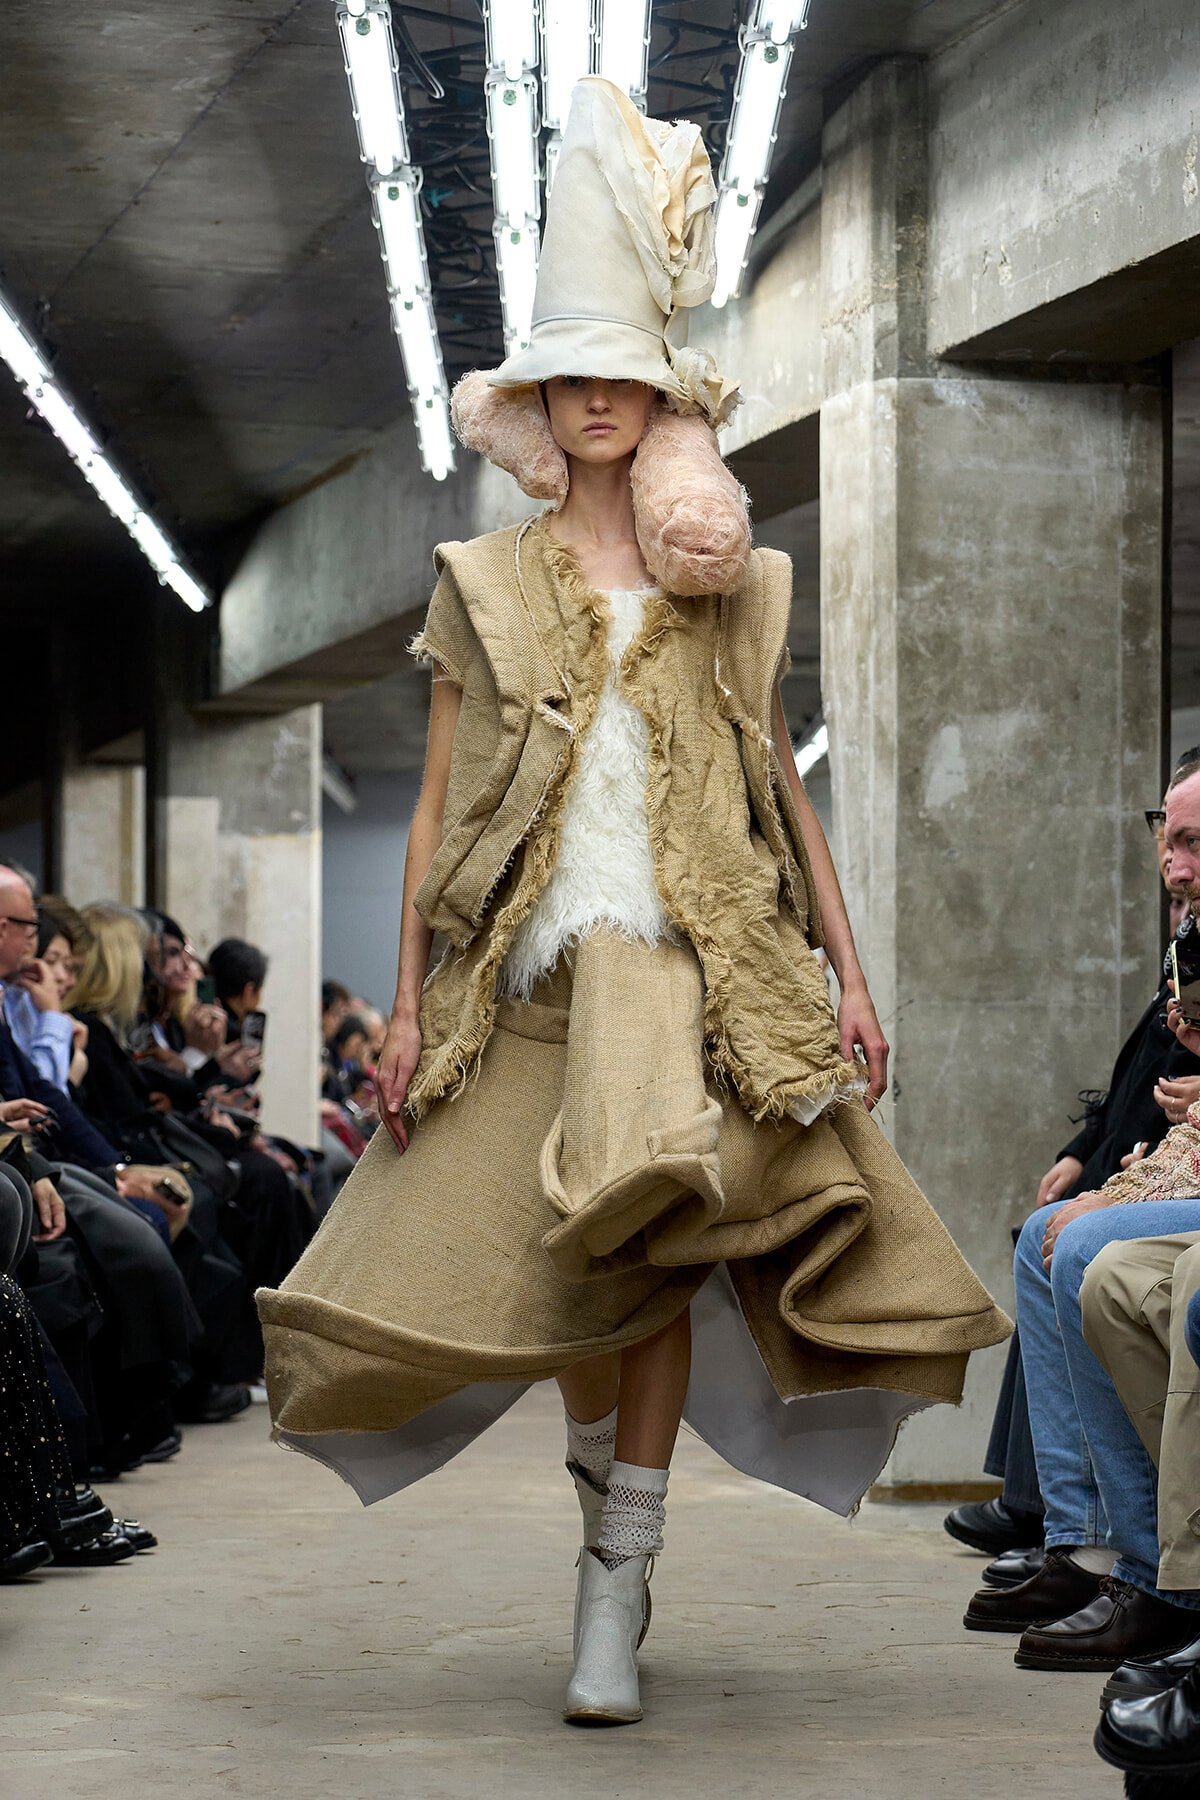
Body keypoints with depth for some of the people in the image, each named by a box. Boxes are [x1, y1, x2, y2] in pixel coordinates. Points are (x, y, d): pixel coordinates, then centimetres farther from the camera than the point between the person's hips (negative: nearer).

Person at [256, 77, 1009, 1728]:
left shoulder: (730, 585, 11)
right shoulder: (485, 582, 9)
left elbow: (783, 786, 13)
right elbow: (439, 802, 7)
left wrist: (848, 970, 6)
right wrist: (408, 998, 1)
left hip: (701, 961, 0)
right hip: (528, 970, 1)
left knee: (656, 1255, -10)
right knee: (543, 1262, -1)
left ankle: (616, 1587, -3)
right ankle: (605, 1457, 30)